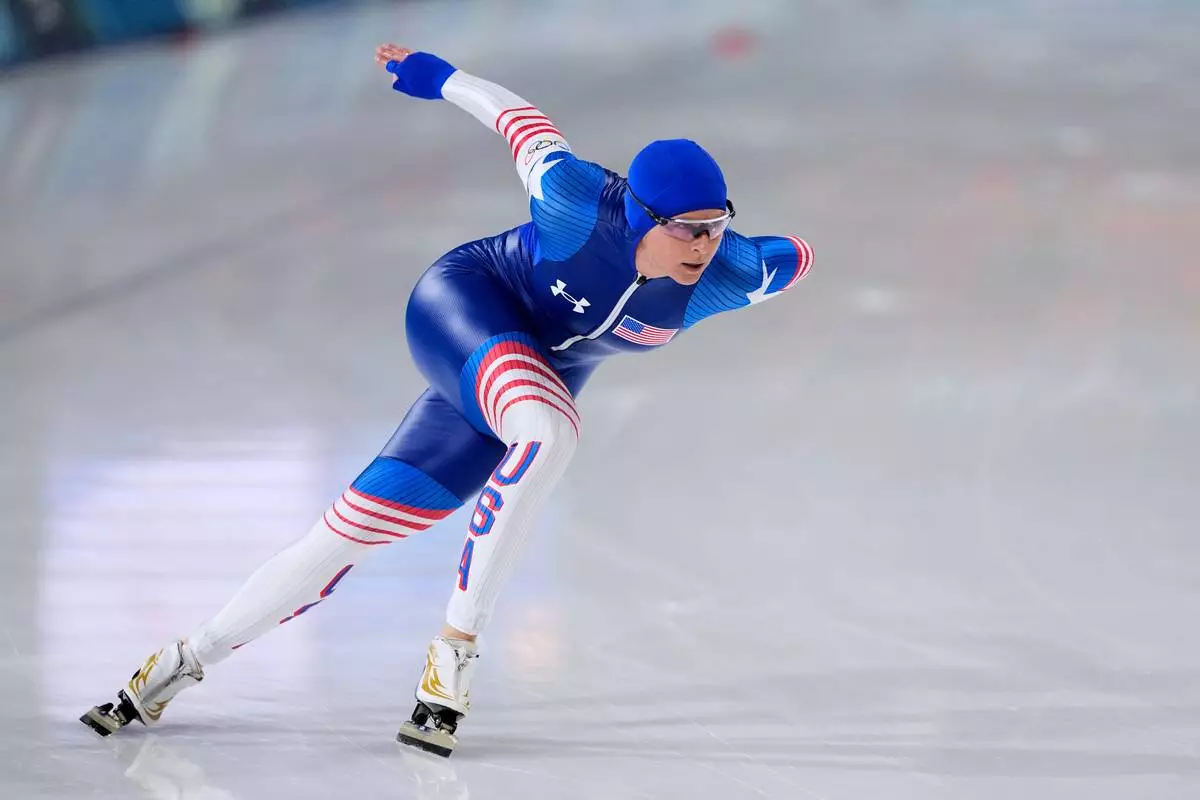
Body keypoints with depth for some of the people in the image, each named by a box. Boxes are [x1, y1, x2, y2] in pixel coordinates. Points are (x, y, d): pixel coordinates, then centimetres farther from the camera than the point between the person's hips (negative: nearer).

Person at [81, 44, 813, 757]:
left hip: (533, 380, 5)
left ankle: (189, 661, 9)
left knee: (356, 528, -1)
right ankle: (457, 644, -19)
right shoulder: (580, 203, -30)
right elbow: (524, 122, -11)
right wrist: (442, 78, 4)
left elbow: (795, 257, -2)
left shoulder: (725, 279, -23)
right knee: (550, 431, -34)